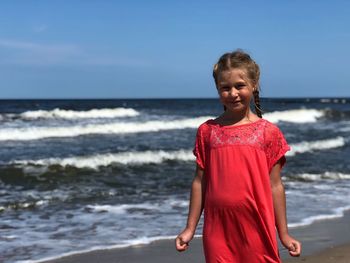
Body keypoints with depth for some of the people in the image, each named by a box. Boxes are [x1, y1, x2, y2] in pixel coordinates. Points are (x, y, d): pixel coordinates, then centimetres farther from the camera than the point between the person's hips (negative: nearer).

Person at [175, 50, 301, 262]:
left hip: (256, 229, -1)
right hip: (218, 230, 1)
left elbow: (275, 186, 2)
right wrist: (190, 228, 8)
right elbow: (200, 181, 8)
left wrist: (284, 234, 3)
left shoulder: (268, 132, 0)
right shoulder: (207, 131, 5)